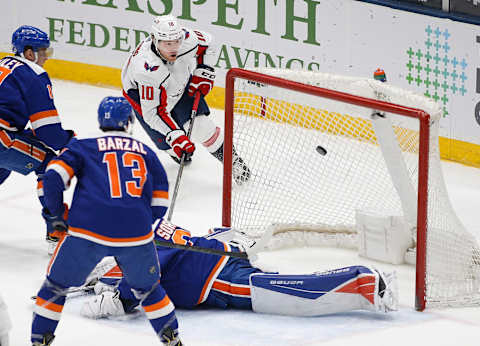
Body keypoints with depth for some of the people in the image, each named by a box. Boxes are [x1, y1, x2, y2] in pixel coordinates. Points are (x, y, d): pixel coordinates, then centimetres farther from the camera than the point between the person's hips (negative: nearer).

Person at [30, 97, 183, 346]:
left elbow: (53, 177, 0)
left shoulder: (82, 147, 13)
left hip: (88, 231, -2)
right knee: (147, 288, 25)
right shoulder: (145, 152, 20)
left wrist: (58, 215, 14)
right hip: (136, 235, 2)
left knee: (56, 285, 17)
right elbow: (159, 203, 19)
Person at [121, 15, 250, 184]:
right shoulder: (147, 70, -44)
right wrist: (175, 136, -43)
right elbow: (153, 112, -38)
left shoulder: (187, 38, -30)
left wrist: (203, 73, -9)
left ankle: (232, 160, 10)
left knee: (201, 125, -8)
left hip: (181, 82, 4)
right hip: (140, 92, -4)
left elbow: (206, 44, -3)